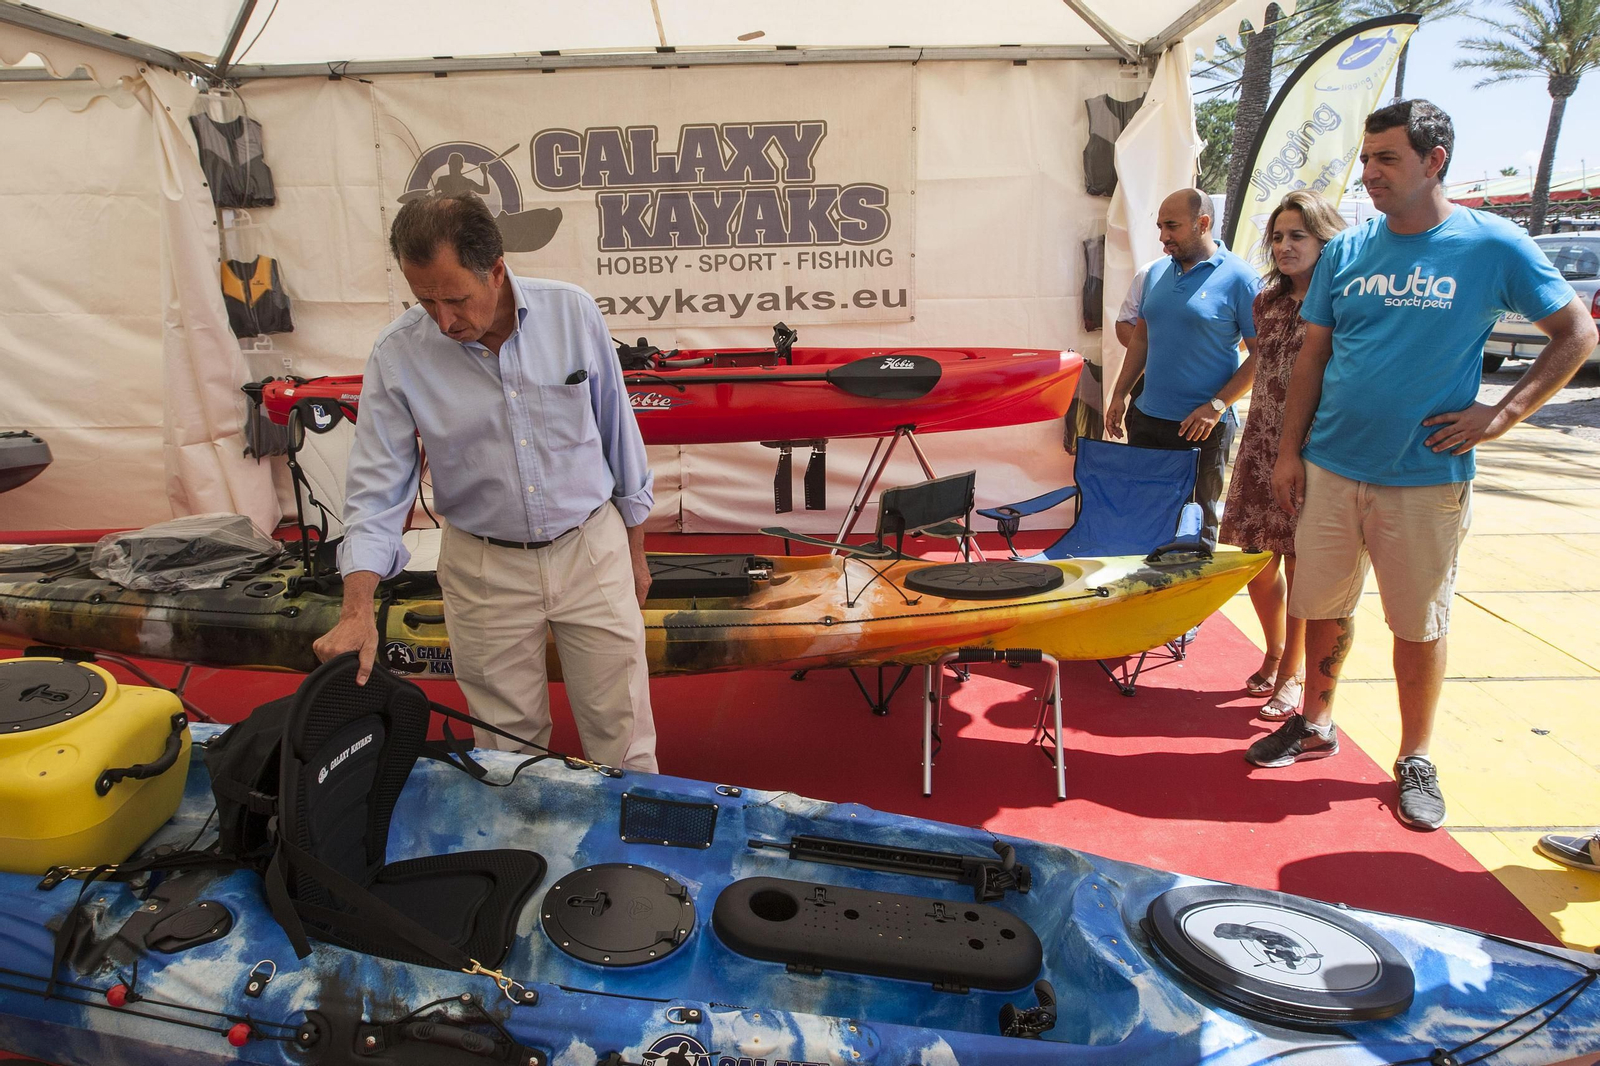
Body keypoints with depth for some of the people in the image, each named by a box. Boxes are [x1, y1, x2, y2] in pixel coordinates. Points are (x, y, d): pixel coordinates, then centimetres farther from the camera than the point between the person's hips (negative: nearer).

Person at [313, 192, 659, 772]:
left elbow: (618, 433, 1)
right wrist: (357, 609, -20)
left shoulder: (572, 311, -9)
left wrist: (635, 551, 8)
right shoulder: (397, 354, -11)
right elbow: (378, 486, -8)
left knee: (624, 740, 9)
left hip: (592, 550, 0)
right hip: (485, 568, 0)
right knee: (510, 748, 13)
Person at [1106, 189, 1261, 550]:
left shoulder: (1238, 278, -8)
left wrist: (1216, 406, -17)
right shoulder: (1156, 273, 10)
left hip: (1202, 427, -5)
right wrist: (1119, 394, 11)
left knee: (1197, 523, 6)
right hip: (1147, 419, 6)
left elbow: (1261, 353, -10)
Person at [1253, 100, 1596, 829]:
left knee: (1419, 625, 8)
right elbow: (1313, 355, 7)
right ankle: (1316, 723, 32)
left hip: (1426, 478, -3)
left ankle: (1415, 758, 25)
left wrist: (1503, 414, -7)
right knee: (1325, 607, 12)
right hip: (1330, 469, 3)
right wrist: (1289, 452, 4)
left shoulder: (1494, 247, -5)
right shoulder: (1346, 250, 4)